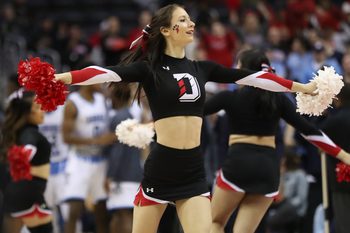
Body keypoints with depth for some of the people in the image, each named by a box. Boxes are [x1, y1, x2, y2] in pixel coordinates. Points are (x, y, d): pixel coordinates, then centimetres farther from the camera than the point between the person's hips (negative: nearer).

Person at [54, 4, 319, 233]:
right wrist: (63, 77, -36)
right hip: (160, 167, -4)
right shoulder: (149, 68, -4)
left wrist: (302, 87, 19)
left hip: (194, 169, 4)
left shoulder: (202, 69, 11)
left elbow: (252, 76, 15)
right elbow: (110, 72, -19)